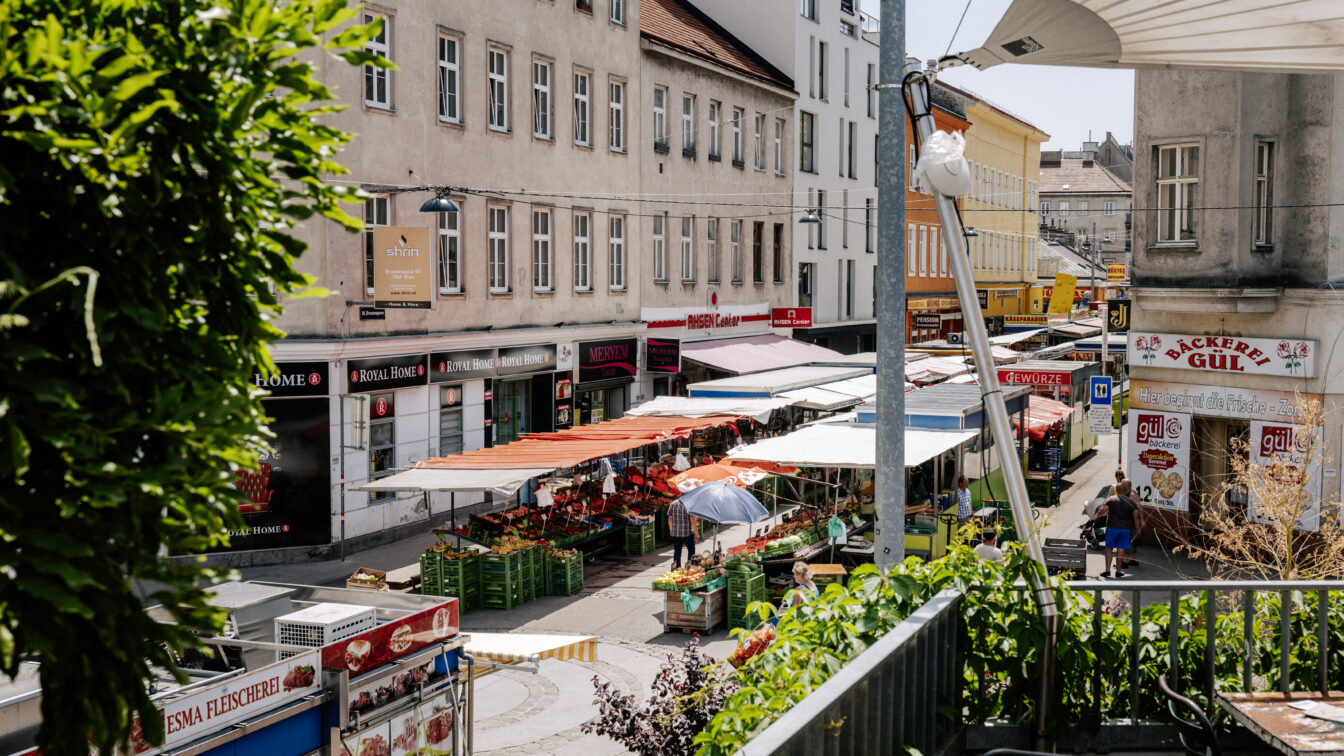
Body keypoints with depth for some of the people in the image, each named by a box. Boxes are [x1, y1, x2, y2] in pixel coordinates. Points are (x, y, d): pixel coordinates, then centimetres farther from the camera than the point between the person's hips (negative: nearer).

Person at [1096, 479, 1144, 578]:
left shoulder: (1111, 499, -7)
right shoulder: (1131, 501, 1)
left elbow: (1102, 510, -16)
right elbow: (1136, 516, 1)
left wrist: (1097, 515, 3)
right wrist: (1138, 528, 11)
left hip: (1112, 527, -2)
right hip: (1126, 529, 2)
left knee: (1109, 548, 7)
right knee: (1121, 549, 6)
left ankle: (1107, 570, 1)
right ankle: (1118, 571, 8)